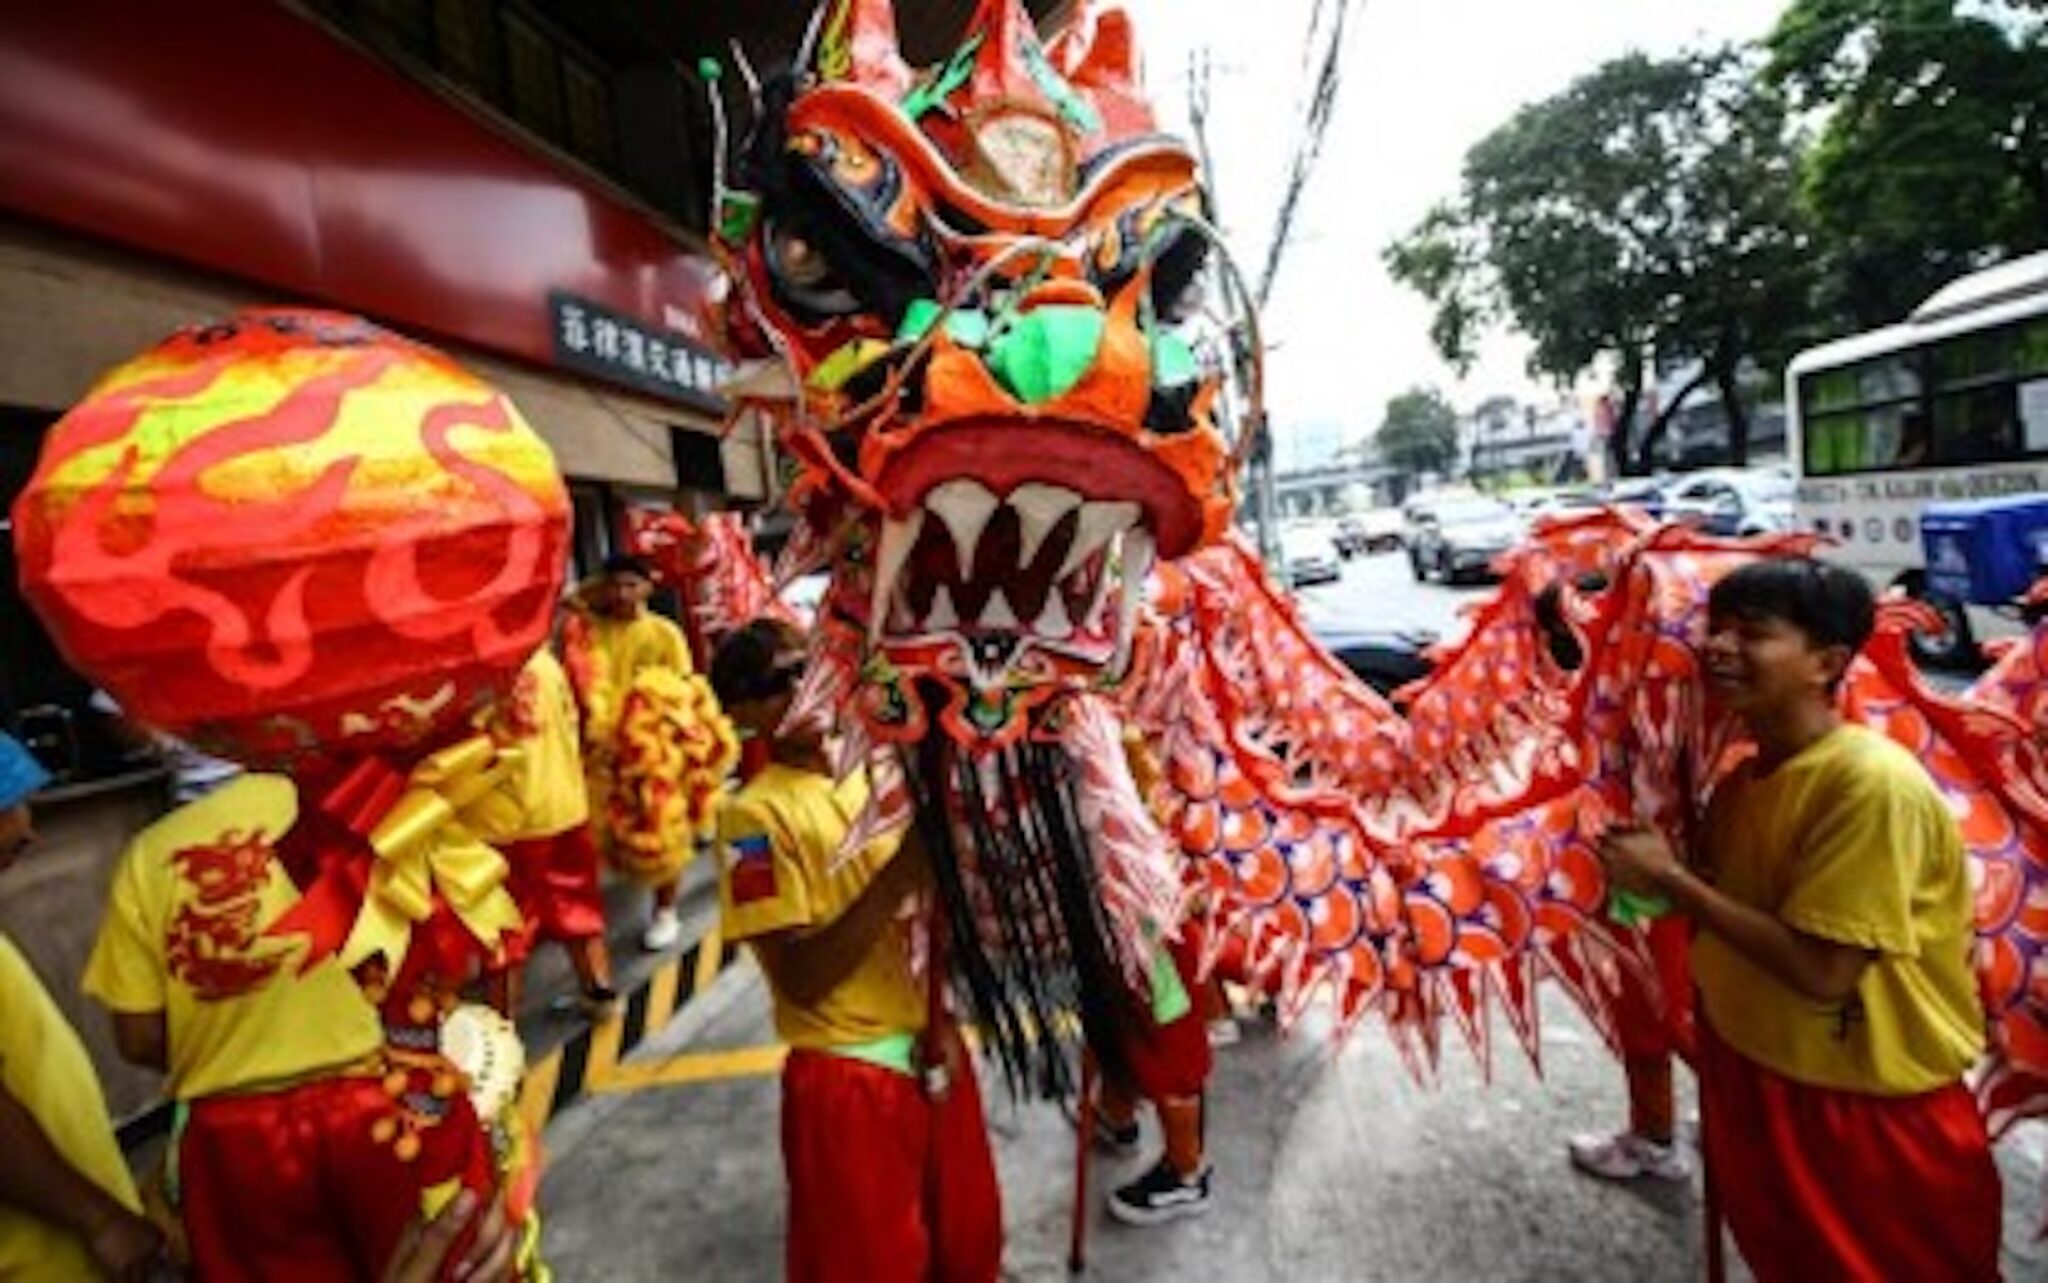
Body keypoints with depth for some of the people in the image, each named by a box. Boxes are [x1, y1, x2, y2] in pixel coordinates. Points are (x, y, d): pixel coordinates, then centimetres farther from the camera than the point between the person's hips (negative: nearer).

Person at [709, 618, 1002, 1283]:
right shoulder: (755, 814, -16)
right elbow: (801, 978, -21)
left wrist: (940, 1023, -3)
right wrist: (901, 870, -28)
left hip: (932, 1048, 6)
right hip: (847, 1076, -5)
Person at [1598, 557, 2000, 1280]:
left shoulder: (1873, 781, -25)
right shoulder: (1742, 780, -1)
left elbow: (1823, 972, -28)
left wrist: (1670, 879, -22)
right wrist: (1656, 877, -7)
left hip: (1871, 1116, -7)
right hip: (1754, 1086, 7)